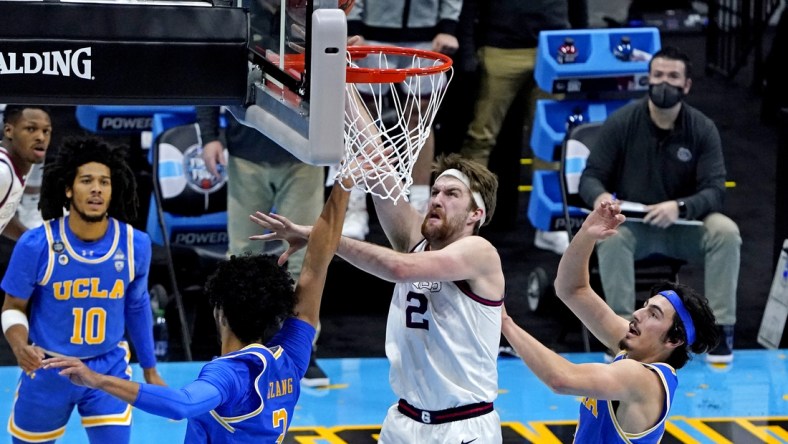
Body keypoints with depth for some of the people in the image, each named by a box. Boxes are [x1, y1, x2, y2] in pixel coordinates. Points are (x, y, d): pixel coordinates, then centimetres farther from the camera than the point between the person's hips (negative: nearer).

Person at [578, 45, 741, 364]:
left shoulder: (703, 129, -5)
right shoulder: (621, 122, -6)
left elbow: (715, 190, -11)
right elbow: (590, 176, -4)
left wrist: (680, 207, -33)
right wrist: (600, 196, -30)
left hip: (684, 224, 1)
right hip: (632, 223, -1)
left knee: (726, 231, -28)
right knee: (610, 233, -34)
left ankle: (720, 327, -18)